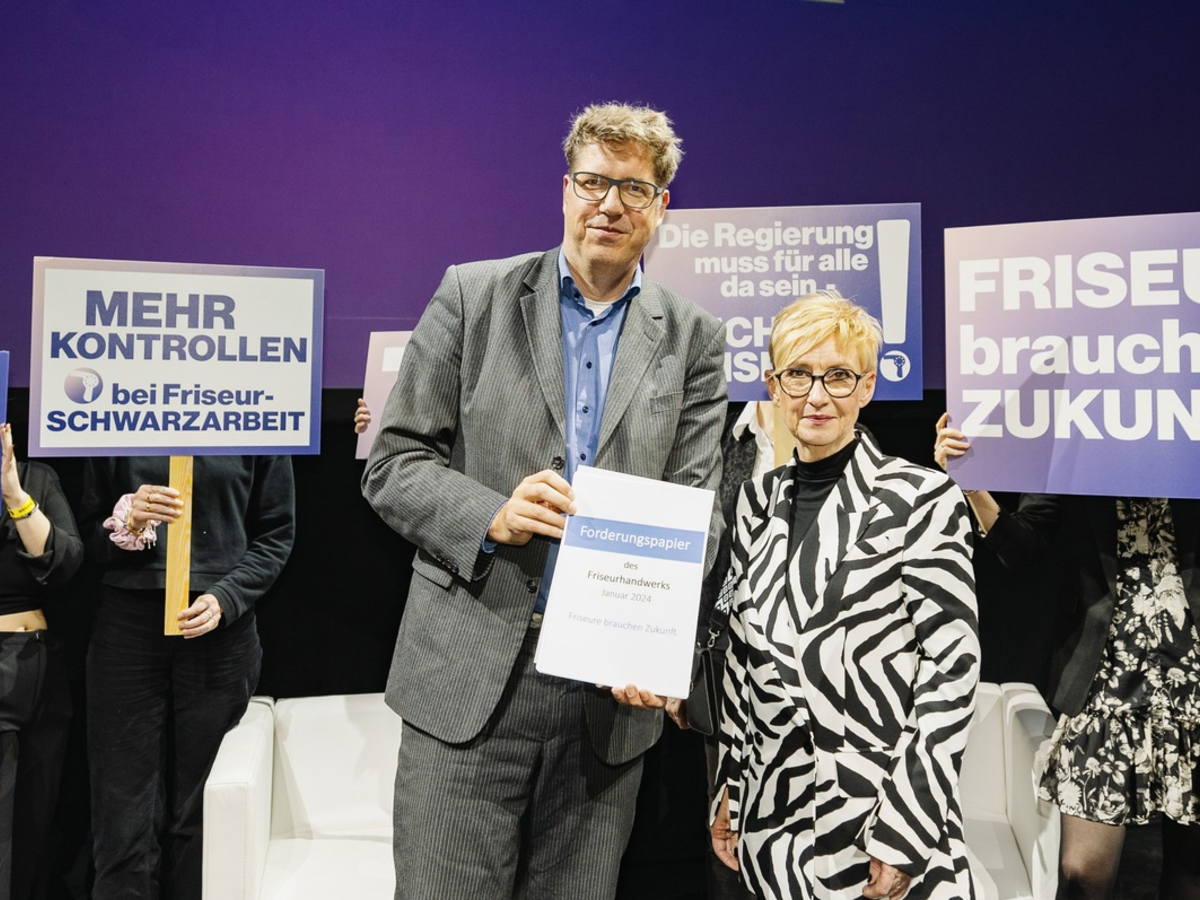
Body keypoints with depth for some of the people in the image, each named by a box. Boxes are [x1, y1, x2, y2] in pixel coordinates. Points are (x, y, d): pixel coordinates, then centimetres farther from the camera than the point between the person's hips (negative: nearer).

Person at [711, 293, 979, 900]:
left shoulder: (924, 500, -10)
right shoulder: (758, 499, 6)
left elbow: (952, 668, -12)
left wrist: (904, 834, -15)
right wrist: (730, 793, 11)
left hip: (880, 814, -4)